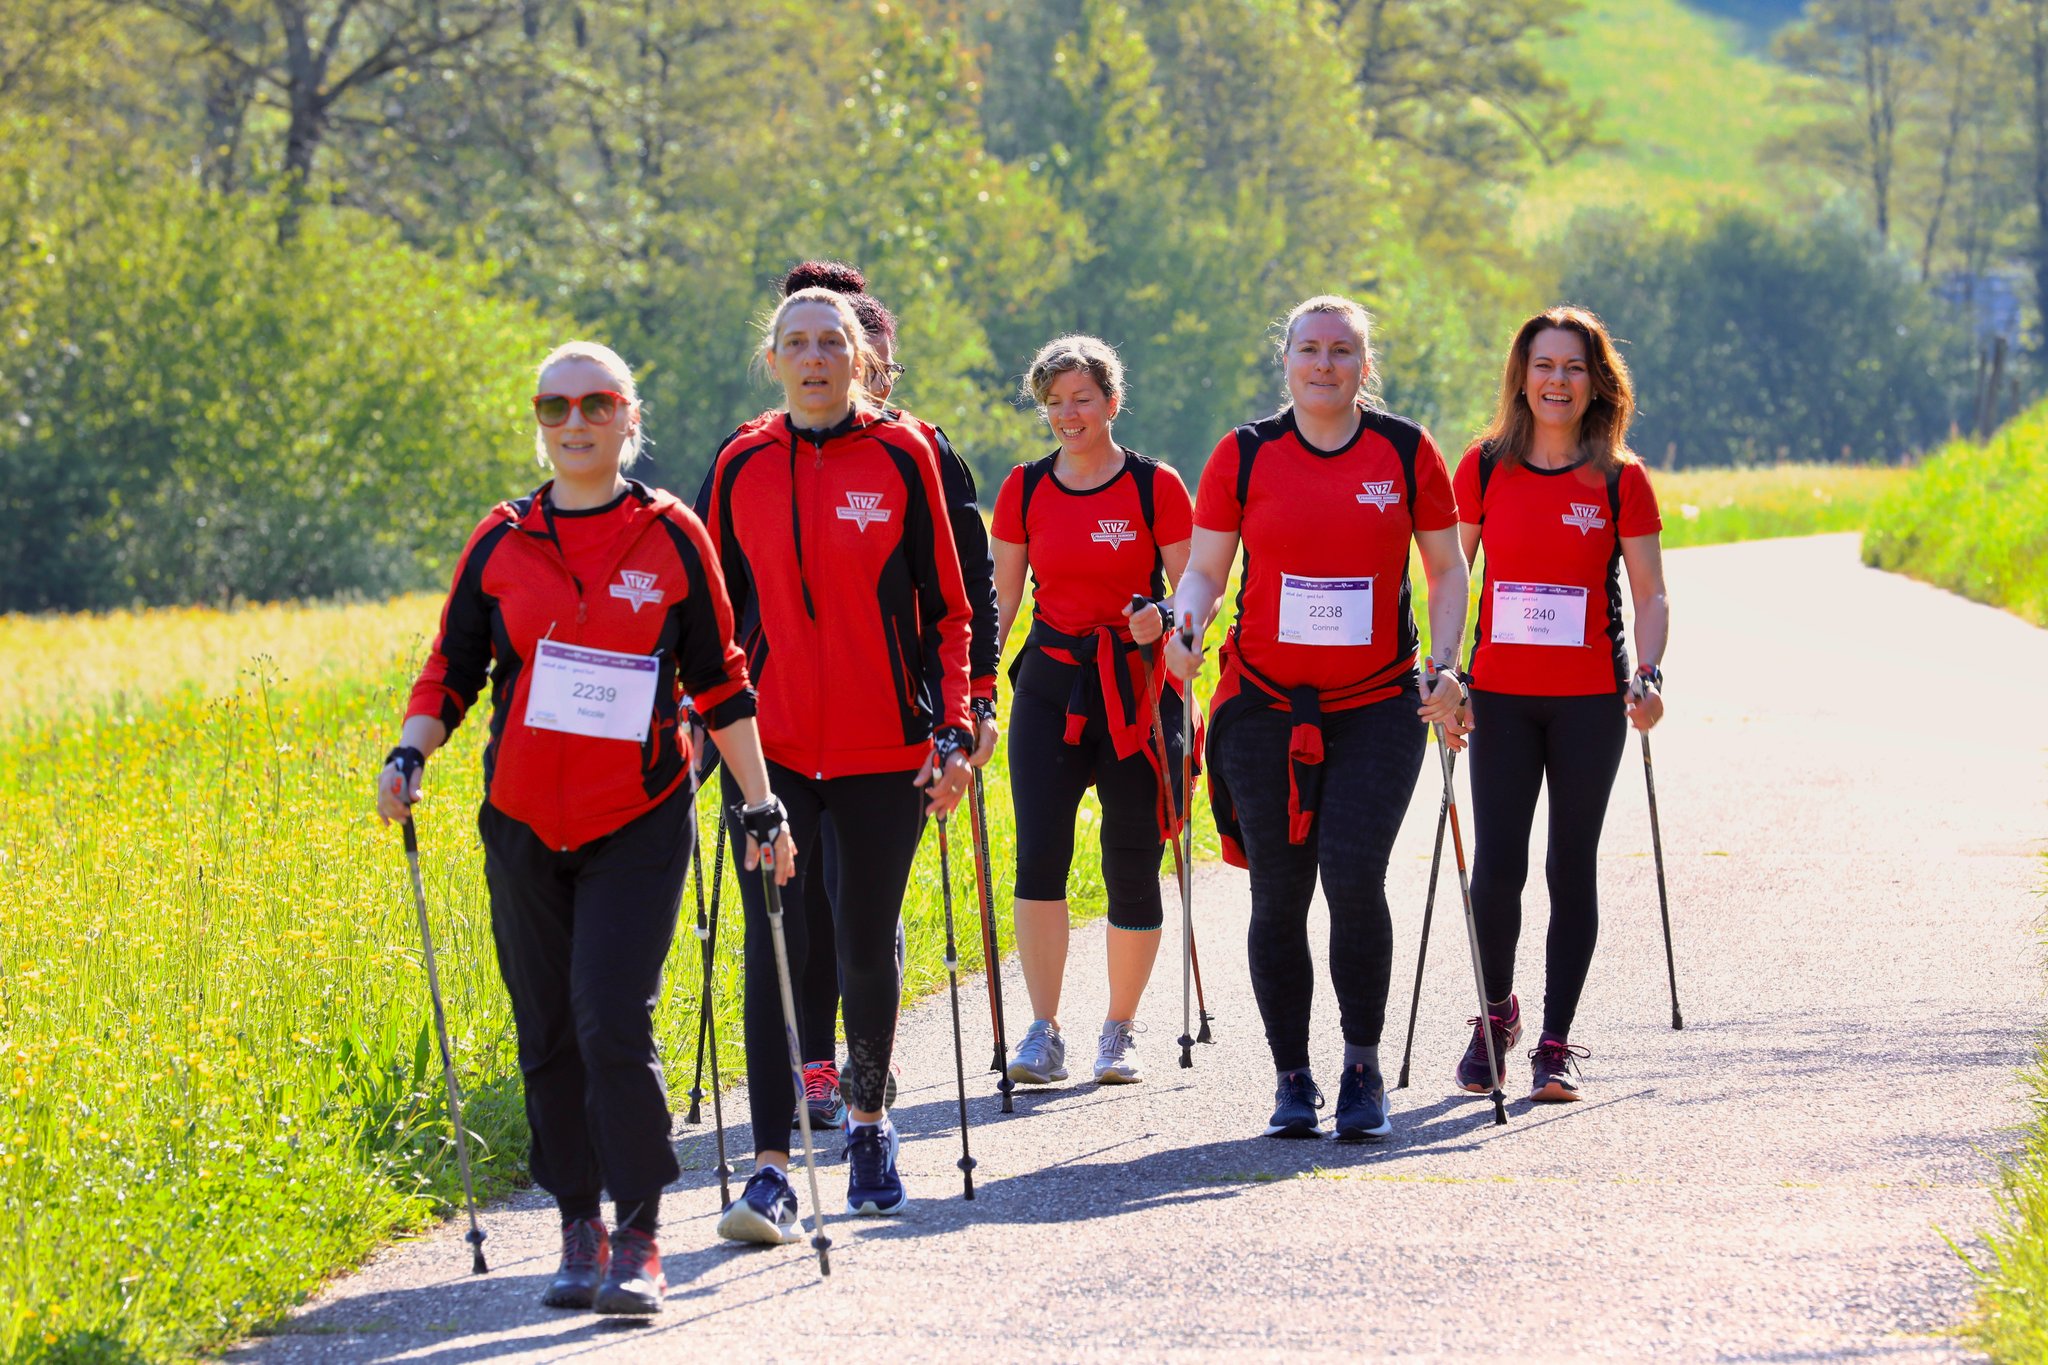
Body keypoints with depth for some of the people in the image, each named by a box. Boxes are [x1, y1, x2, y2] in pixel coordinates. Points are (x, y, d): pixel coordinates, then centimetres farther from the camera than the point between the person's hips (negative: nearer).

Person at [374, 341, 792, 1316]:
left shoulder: (671, 537, 1)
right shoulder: (502, 542, 5)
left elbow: (719, 680, 6)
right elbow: (452, 669, 9)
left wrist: (762, 805, 4)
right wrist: (409, 756, -9)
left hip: (639, 823, -3)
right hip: (524, 824, 3)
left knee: (614, 1023, -14)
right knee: (548, 1033, 6)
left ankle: (638, 1244, -7)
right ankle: (579, 1231, 18)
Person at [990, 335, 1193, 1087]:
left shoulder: (1156, 486, -3)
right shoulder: (1025, 490, 6)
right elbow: (1002, 599, 9)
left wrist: (1164, 619, -24)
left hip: (1135, 688, -2)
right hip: (1051, 680, 2)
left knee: (1131, 867, 1)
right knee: (1038, 854, -13)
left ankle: (1119, 1032, 17)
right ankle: (1044, 1035, -9)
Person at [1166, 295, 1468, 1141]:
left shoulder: (1406, 452, 3)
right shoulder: (1245, 455, 3)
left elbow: (1446, 569, 9)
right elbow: (1204, 568, 5)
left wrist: (1445, 666, -4)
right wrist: (1186, 627, -16)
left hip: (1377, 708, -1)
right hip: (1265, 706, 1)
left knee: (1354, 873, -16)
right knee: (1279, 897, 2)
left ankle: (1363, 1063, 1)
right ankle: (1292, 1079, 14)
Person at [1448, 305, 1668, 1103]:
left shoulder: (1621, 481, 1)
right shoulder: (1484, 469, 4)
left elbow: (1650, 596, 2)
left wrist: (1648, 676, -13)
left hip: (1589, 698, -1)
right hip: (1501, 693, 1)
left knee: (1572, 865, 1)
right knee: (1496, 865, -5)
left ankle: (1556, 1043, 8)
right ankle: (1496, 1014, 20)